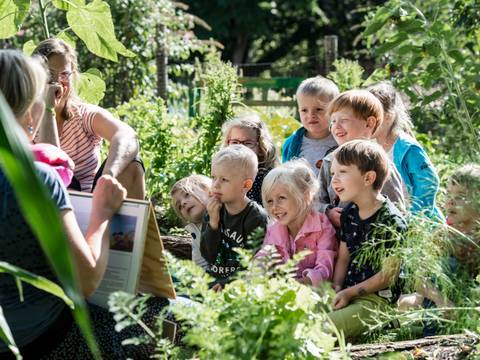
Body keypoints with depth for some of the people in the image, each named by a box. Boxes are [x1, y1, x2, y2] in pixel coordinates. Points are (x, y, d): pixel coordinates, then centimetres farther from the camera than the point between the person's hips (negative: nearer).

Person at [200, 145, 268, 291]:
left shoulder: (256, 217, -10)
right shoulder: (214, 212, 8)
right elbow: (208, 256, 2)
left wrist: (228, 283, -20)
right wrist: (213, 223, -10)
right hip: (214, 280, 6)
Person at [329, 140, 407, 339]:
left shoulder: (391, 221, -14)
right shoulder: (349, 213, 11)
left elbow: (389, 274, -13)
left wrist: (349, 293, -14)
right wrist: (336, 289, -2)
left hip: (377, 298, -8)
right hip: (347, 292, 8)